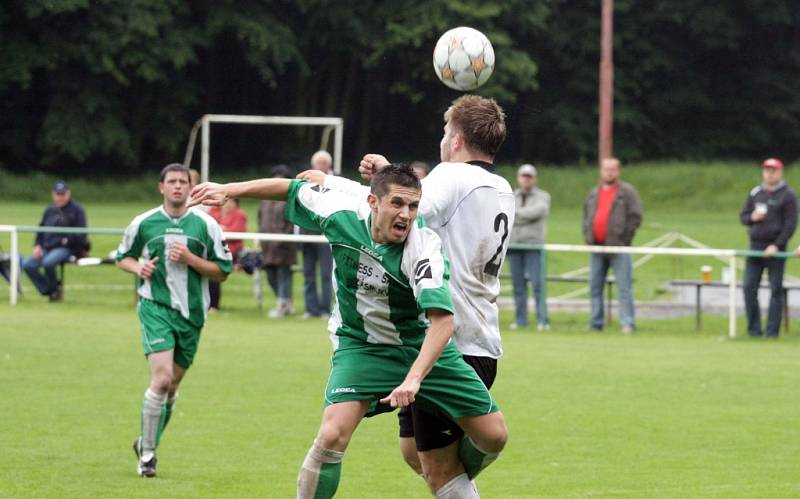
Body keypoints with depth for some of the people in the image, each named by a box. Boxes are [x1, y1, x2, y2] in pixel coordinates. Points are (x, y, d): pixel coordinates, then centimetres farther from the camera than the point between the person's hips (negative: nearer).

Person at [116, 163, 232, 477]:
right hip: (155, 307, -2)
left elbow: (222, 271, 3)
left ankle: (147, 443, 32)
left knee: (172, 384, 10)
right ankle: (147, 453, -10)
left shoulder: (205, 225, 2)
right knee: (162, 378, -19)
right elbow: (123, 257, 17)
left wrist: (190, 259, -12)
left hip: (191, 312, 3)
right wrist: (138, 267, -5)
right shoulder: (144, 223, 2)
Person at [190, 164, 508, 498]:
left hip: (422, 346, 0)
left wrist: (413, 378, -51)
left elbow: (442, 320, -39)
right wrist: (229, 190, 6)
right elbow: (292, 189, 1)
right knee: (332, 436, -23)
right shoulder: (341, 213, -19)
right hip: (360, 346, 0)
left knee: (493, 435, -1)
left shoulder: (425, 246, -29)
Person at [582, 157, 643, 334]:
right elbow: (586, 218, 24)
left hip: (618, 247, -6)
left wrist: (624, 239, -10)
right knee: (595, 287, 7)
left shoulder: (627, 192, -1)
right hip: (597, 247, 6)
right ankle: (596, 323, 13)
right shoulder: (593, 194, 16)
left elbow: (635, 217, -6)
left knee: (624, 287, -10)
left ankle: (628, 323, -11)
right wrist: (588, 237, 9)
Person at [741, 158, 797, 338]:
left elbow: (790, 224, -7)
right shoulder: (755, 193, 13)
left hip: (775, 248, -5)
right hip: (755, 245, 5)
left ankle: (772, 330, 2)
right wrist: (752, 218, -7)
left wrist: (777, 245, -15)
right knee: (749, 287, -2)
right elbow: (743, 216, 17)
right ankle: (754, 329, 5)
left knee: (776, 290, -1)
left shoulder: (787, 195, -2)